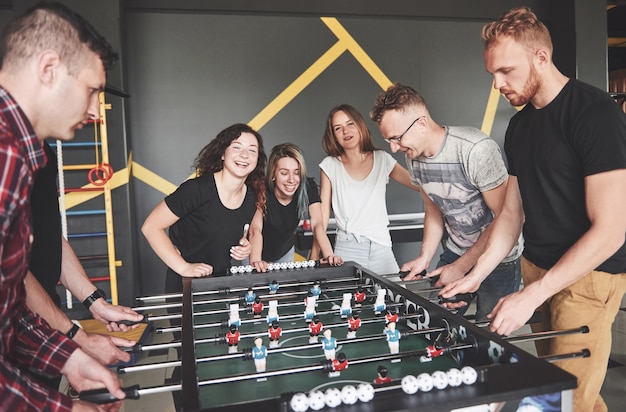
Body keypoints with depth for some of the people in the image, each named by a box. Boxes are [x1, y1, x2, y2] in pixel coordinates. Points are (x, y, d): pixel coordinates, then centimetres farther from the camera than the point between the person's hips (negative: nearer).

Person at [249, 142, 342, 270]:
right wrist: (255, 261, -54)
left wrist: (329, 255, -42)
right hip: (255, 253, -3)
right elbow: (255, 230, -37)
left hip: (285, 253, 3)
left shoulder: (308, 188, -20)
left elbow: (317, 225, -26)